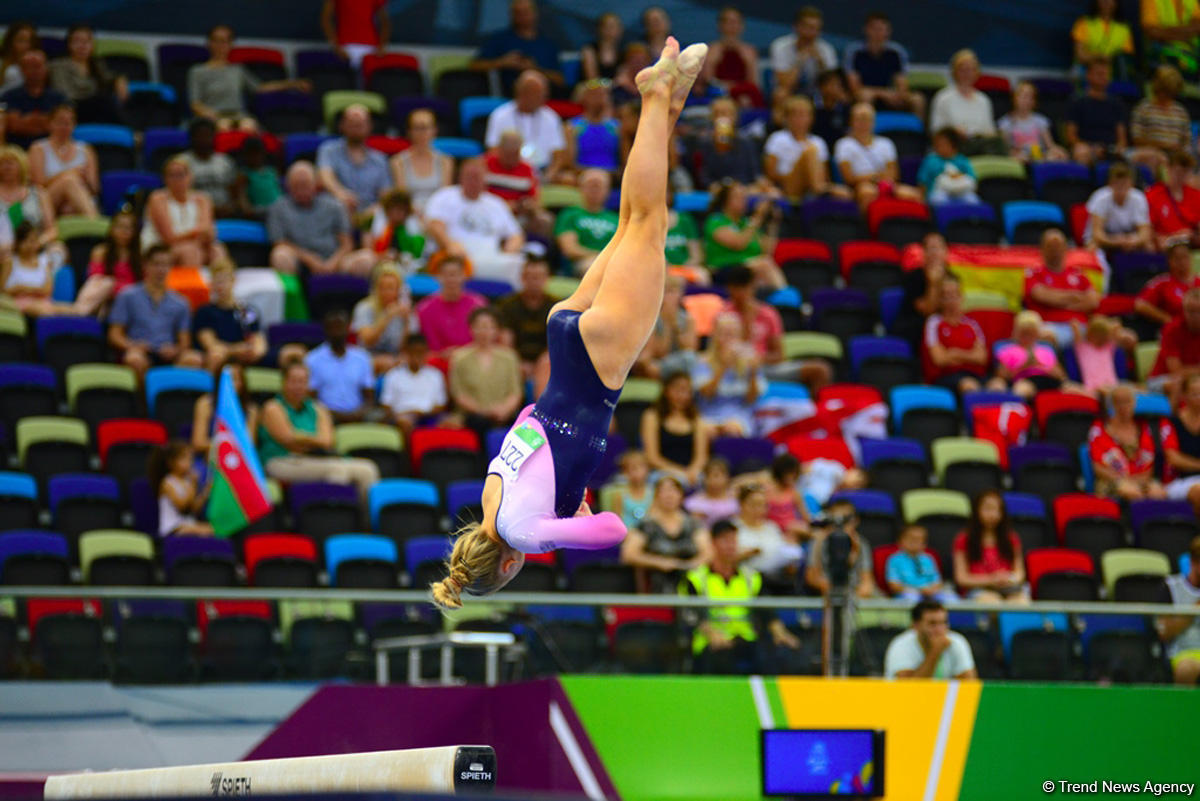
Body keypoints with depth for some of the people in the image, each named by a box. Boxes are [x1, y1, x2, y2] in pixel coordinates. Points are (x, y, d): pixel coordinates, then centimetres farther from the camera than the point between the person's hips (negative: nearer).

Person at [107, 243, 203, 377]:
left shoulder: (179, 303, 19)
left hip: (166, 355, 2)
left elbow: (184, 342, 16)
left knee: (194, 359, -32)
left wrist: (175, 350, -9)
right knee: (135, 359, -40)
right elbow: (115, 335, 7)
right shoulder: (128, 296, 12)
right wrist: (132, 346, -15)